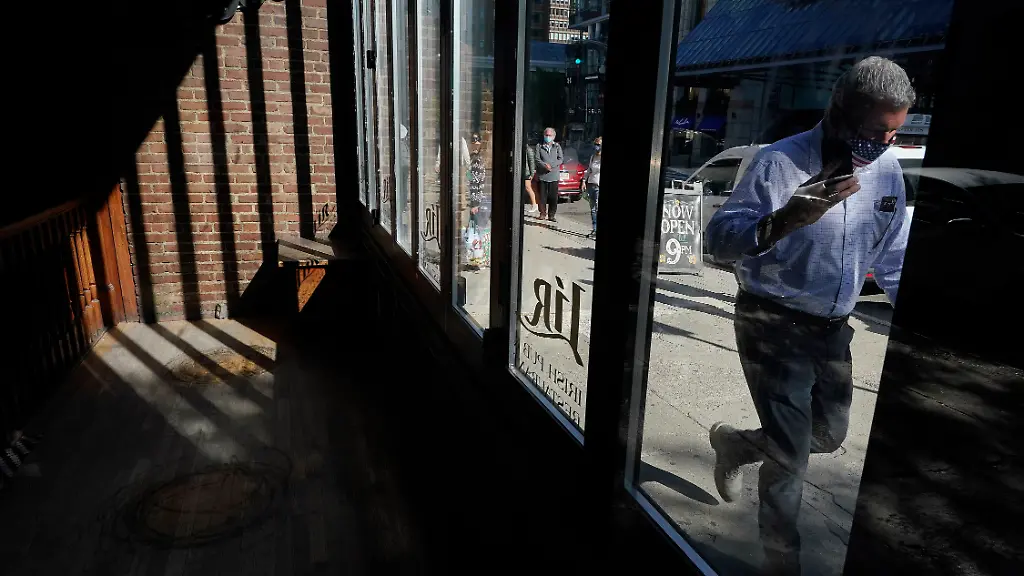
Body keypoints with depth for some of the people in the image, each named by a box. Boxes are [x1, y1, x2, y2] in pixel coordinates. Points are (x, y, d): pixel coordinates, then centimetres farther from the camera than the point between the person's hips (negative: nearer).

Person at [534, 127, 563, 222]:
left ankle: (551, 215, 6)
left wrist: (551, 165, -13)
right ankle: (543, 213, 13)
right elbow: (537, 159, 0)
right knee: (542, 196, 1)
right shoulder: (539, 146, 9)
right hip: (542, 176, 0)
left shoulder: (557, 146, 11)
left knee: (553, 197, -2)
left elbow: (560, 159, 3)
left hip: (554, 176, 0)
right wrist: (545, 165, -17)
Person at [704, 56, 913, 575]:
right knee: (790, 454, -1)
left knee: (828, 435, 20)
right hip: (773, 325, -7)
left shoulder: (888, 171, 3)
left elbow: (893, 257, 14)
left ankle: (734, 444, 45)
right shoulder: (782, 161, -17)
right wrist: (781, 222, -43)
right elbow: (719, 236, -24)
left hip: (832, 329, 7)